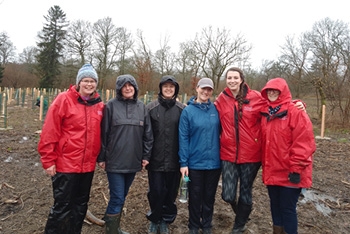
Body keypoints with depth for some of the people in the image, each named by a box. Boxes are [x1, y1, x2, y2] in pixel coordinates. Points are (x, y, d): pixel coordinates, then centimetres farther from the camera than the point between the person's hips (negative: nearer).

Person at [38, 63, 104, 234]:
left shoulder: (99, 104, 5)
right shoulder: (64, 100, -10)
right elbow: (49, 132, -12)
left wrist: (100, 157, 12)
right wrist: (48, 160, -11)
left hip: (88, 165, 5)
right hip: (65, 164, -5)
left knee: (81, 204, 18)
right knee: (62, 206, 5)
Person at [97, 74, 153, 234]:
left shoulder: (141, 107, 6)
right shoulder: (111, 105, -4)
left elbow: (147, 134, 8)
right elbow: (104, 133, -4)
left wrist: (146, 155, 5)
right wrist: (101, 157, -4)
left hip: (133, 161, 4)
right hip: (115, 161, -4)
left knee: (121, 197, 17)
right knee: (117, 198, -2)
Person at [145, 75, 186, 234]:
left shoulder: (182, 109, 1)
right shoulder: (151, 108, -1)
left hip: (174, 160, 1)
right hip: (155, 159, -1)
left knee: (171, 192, 11)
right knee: (156, 192, 5)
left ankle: (165, 221, 32)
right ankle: (154, 220, 30)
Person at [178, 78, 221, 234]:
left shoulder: (216, 109, 0)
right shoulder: (188, 111, -7)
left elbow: (220, 132, 7)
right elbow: (183, 138, -8)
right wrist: (183, 162, -11)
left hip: (214, 162, 2)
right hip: (195, 163, -2)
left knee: (209, 197, 17)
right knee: (195, 197, 13)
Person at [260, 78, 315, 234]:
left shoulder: (296, 112, -12)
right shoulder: (265, 113, 8)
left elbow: (304, 143, -17)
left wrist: (296, 169, -18)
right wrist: (264, 165, 12)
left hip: (289, 173, -6)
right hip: (271, 172, 7)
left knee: (288, 208, 5)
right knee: (275, 206, 18)